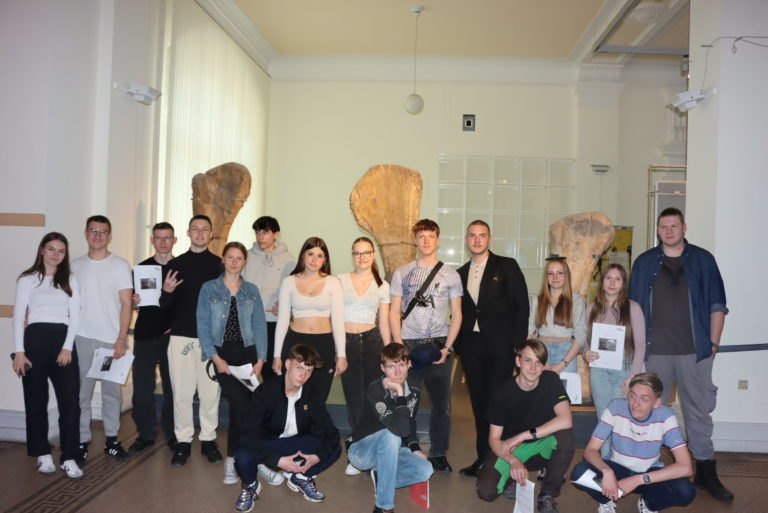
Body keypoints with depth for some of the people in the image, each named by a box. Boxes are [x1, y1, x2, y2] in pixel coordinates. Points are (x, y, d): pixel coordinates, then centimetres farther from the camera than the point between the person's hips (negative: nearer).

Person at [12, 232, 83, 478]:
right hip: (35, 340, -1)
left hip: (63, 340, 1)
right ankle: (43, 454, 19)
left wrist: (68, 347, -6)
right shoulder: (27, 279, 6)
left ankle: (69, 458, 0)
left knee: (70, 400, -5)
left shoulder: (69, 279, 10)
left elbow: (75, 315, 5)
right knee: (36, 399, 7)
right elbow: (18, 316, 2)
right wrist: (19, 351, -7)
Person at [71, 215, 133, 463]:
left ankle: (112, 440, 18)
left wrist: (121, 339, -9)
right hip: (81, 338, 2)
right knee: (82, 392, 3)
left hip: (111, 339, -1)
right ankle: (82, 442, 13)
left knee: (112, 391, 6)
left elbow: (126, 304, -2)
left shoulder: (120, 265, 1)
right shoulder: (76, 265, 9)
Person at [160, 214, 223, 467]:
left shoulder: (219, 264, 5)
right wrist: (167, 292, -13)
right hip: (181, 336, 1)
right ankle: (183, 441, 16)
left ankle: (208, 439, 17)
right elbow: (165, 306, 8)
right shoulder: (175, 264, 8)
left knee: (210, 391, 3)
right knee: (181, 392, 4)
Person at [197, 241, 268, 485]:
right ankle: (235, 457, 4)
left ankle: (232, 459, 19)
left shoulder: (251, 291, 9)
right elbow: (203, 326, -2)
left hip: (247, 352, 2)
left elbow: (260, 326, 5)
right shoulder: (209, 289, 3)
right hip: (223, 353, -2)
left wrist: (260, 360, -4)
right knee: (241, 407, -13)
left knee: (239, 409, 2)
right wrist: (216, 358, -11)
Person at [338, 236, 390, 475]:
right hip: (346, 342, -1)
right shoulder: (340, 281, 2)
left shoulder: (382, 285, 6)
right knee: (354, 397, 2)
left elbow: (384, 323, 10)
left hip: (371, 341, 1)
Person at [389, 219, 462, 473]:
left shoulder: (451, 275, 6)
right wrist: (399, 346, -5)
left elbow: (456, 314, 6)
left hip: (438, 346, 1)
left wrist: (447, 347, -5)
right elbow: (394, 312, 5)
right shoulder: (402, 273, 6)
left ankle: (439, 455, 21)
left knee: (442, 404, 6)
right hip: (409, 345, 0)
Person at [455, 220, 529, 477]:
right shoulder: (461, 273, 13)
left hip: (500, 346, -4)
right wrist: (458, 344, 6)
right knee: (479, 402, 9)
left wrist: (518, 344, -10)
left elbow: (521, 305, -4)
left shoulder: (507, 266, 0)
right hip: (471, 346, 4)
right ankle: (483, 458, 20)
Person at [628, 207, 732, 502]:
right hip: (654, 352, 1)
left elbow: (716, 305, 5)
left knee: (699, 411, 7)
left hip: (694, 351, 0)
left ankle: (706, 472, 19)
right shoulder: (644, 263, 6)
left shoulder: (703, 260, 4)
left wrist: (713, 343, 0)